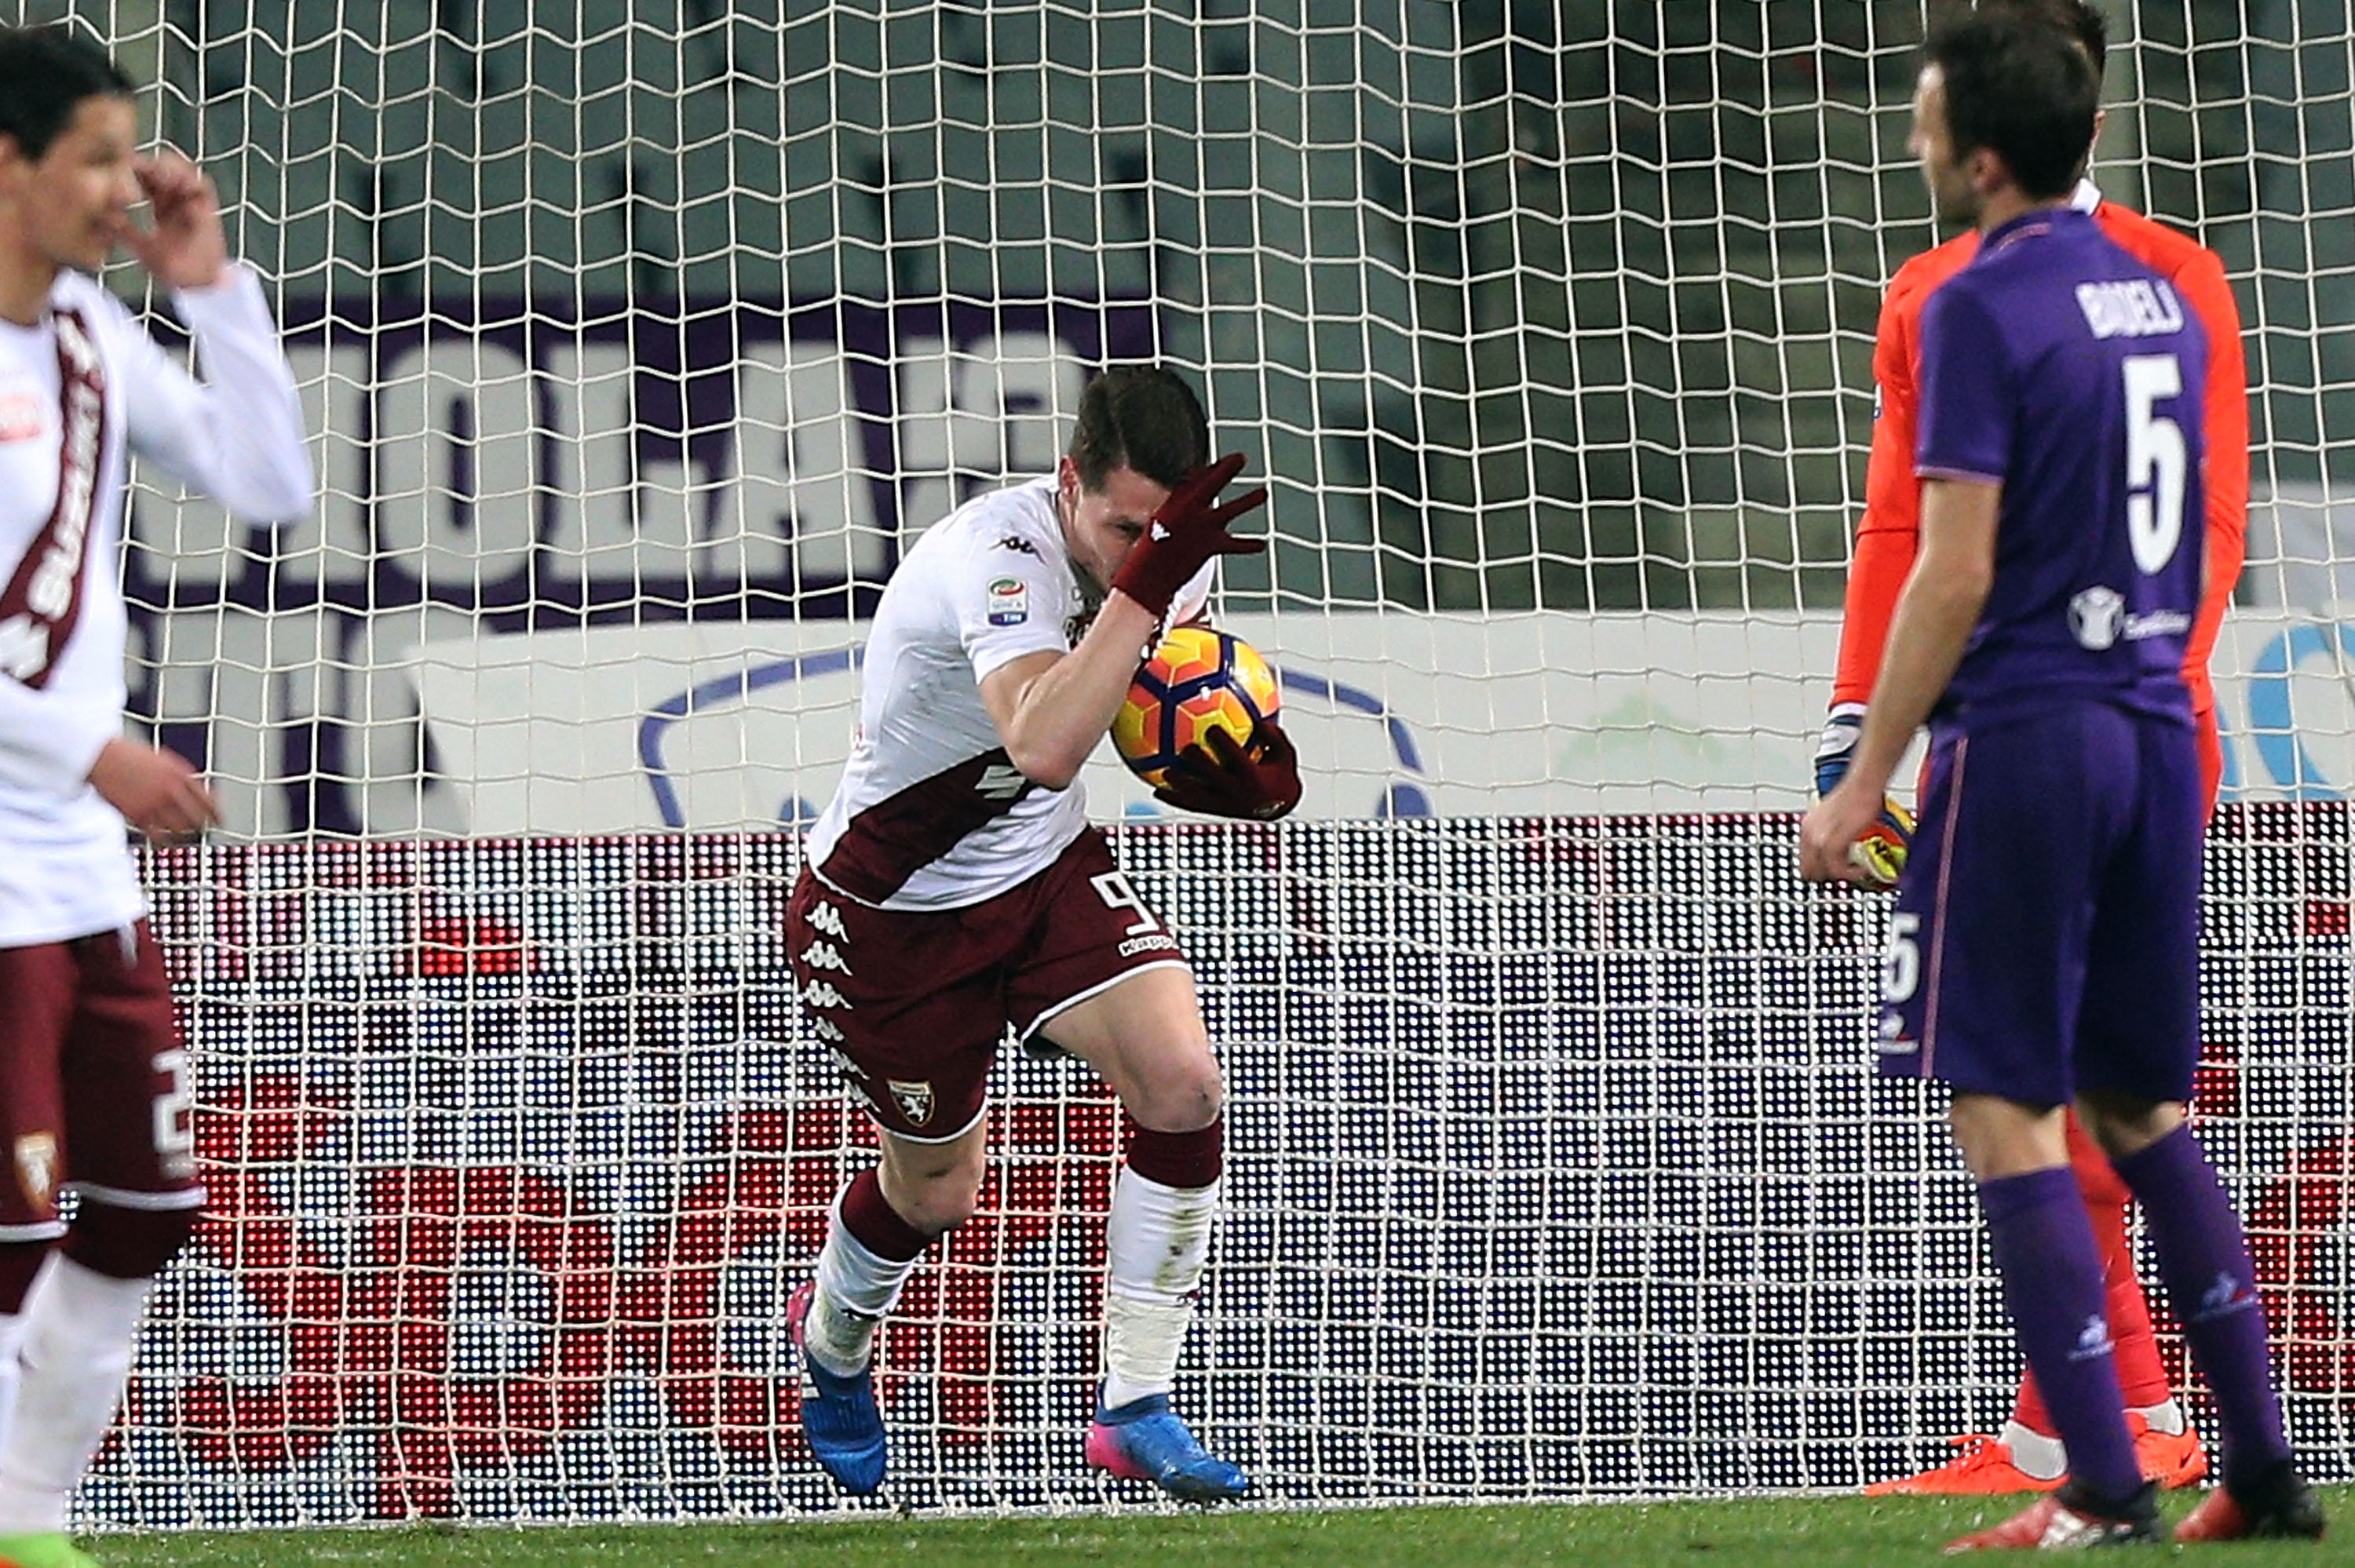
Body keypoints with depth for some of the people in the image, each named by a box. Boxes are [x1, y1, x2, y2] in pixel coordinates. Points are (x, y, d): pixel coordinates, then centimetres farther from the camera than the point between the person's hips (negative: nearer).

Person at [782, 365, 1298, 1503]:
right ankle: (832, 1341, 49)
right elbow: (1044, 747, -51)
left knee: (1184, 1083, -19)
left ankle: (1134, 1409, -7)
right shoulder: (1001, 555, -35)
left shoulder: (1175, 553, -11)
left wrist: (1247, 776, -14)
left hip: (1045, 872, 5)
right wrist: (1145, 584, -54)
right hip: (891, 907, -5)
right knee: (935, 1189, 11)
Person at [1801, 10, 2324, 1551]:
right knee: (2139, 1105, 15)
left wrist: (1864, 782, -10)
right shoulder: (2158, 298, 12)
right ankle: (2265, 1468, 12)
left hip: (2025, 732, -8)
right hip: (2156, 725, 8)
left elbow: (1956, 575, -15)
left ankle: (2106, 1488, -7)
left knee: (2006, 1109, -3)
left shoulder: (1983, 309, -12)